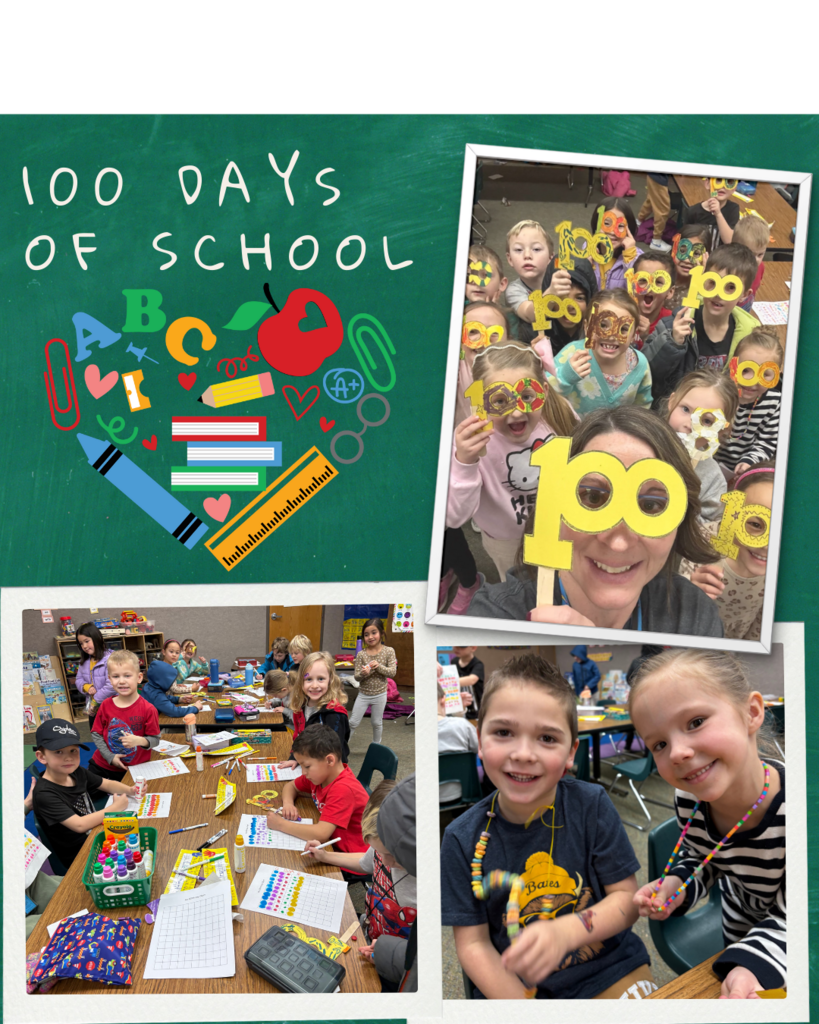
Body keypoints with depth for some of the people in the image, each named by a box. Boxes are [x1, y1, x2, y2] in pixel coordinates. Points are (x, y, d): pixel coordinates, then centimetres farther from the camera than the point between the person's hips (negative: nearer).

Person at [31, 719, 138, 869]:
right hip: (78, 860, -8)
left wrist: (130, 790, -9)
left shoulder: (77, 773, -2)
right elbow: (79, 825, -30)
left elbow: (108, 784, 11)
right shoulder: (44, 794, -25)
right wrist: (115, 807, -21)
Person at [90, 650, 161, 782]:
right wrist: (110, 757, -10)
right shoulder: (106, 706, -6)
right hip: (103, 766, 3)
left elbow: (155, 739, -10)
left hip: (135, 769, -3)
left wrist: (139, 741, -30)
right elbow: (96, 734, 0)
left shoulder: (147, 709, -15)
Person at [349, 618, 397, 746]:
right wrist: (363, 673, -30)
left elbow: (392, 672, -13)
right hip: (363, 694, 0)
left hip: (379, 694, 0)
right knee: (353, 722, 4)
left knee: (377, 723, 13)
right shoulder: (361, 654, -8)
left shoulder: (389, 651, -8)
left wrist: (379, 666, -27)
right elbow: (356, 677, -7)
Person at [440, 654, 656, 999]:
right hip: (514, 986, 0)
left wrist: (565, 932, -24)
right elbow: (473, 944, -4)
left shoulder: (592, 805, -8)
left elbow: (627, 898, -6)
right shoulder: (462, 838, -8)